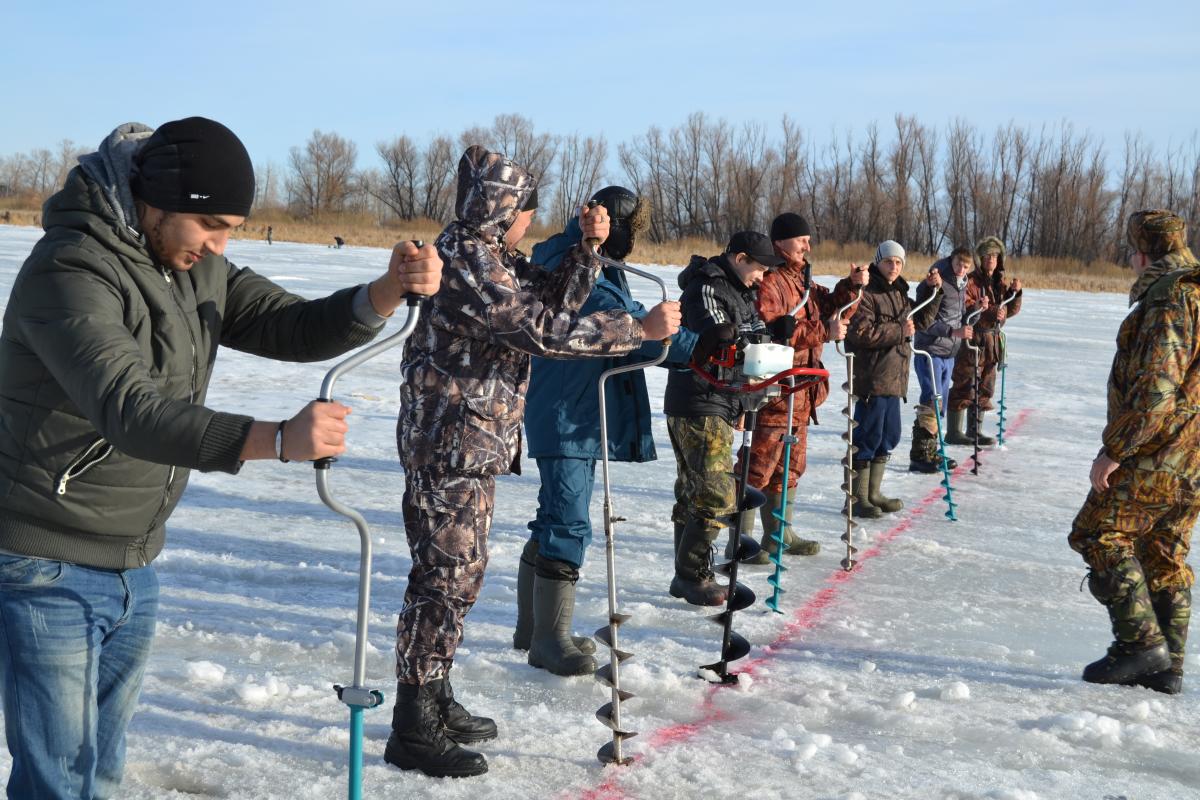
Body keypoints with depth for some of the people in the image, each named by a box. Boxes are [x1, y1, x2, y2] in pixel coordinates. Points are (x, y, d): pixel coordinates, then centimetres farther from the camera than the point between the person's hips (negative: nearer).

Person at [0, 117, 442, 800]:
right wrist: (277, 439, -49)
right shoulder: (70, 273, -23)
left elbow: (295, 329, 1)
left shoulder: (197, 267, 4)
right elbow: (129, 412, -36)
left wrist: (389, 293, -19)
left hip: (134, 567, 8)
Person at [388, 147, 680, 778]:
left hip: (473, 445, 10)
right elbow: (542, 328, -24)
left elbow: (555, 299, 18)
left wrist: (587, 246, 2)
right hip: (448, 446, -10)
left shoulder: (490, 256, 13)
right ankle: (412, 729, 0)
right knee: (445, 575, -7)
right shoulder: (466, 259, -18)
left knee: (462, 570, 16)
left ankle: (435, 702, 28)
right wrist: (641, 329, -21)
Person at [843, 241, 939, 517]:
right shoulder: (866, 292, -12)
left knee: (889, 435, 15)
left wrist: (930, 290, 11)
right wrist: (900, 330, -16)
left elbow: (921, 321, 23)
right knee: (868, 437, -6)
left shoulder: (899, 293, 17)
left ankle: (872, 493, 25)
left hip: (894, 378, 9)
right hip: (872, 378, -9)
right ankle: (856, 498, 3)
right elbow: (861, 333, -22)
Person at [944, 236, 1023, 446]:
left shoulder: (1001, 282, 13)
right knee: (965, 386, -7)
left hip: (992, 339, 8)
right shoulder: (971, 281, -9)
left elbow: (1011, 310, 11)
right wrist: (990, 313, -29)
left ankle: (974, 431, 23)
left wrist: (1015, 293, -6)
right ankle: (953, 432, 0)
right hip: (971, 338, -8)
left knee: (985, 388, 13)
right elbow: (967, 309, -17)